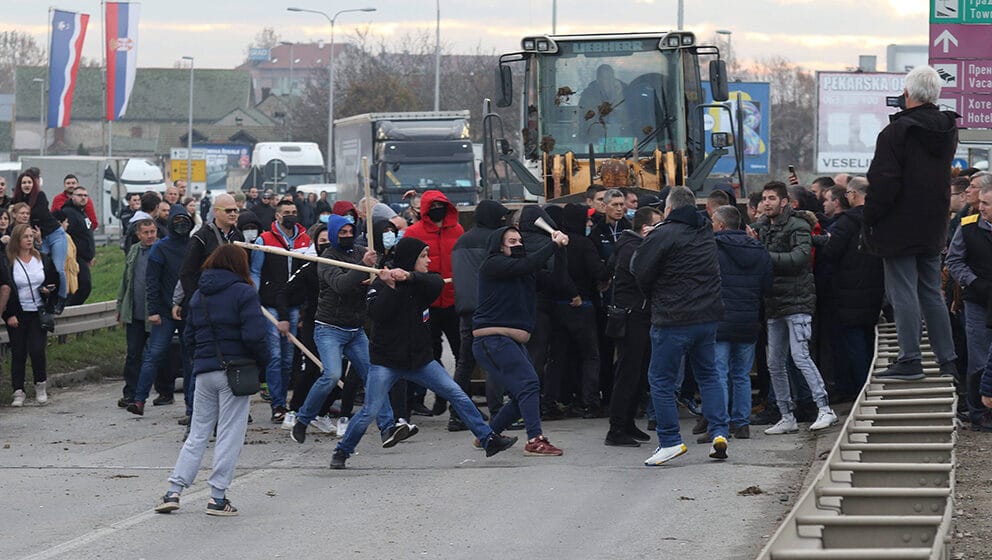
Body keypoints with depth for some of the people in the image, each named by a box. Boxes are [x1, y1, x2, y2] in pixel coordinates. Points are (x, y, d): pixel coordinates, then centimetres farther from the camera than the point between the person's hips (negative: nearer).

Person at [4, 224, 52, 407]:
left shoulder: (43, 260, 6)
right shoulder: (8, 263, -4)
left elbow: (55, 282, 15)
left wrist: (49, 290, -7)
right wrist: (9, 315, -12)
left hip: (38, 313, 1)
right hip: (17, 315, -1)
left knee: (37, 350, -10)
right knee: (18, 353, 0)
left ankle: (41, 385, 11)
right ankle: (18, 392, 7)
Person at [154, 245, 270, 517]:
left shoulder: (198, 295, 13)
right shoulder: (243, 293, -8)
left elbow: (189, 336, 14)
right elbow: (254, 335, -16)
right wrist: (263, 360, -1)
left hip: (204, 371, 6)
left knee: (198, 432, 12)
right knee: (230, 434, 1)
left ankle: (174, 491, 4)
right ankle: (218, 497, 0)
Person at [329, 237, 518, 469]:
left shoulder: (421, 282, 6)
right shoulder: (380, 283, -6)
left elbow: (437, 283, -18)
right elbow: (377, 314, -21)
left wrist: (409, 277, -33)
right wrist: (389, 287, -28)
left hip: (420, 358, 5)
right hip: (386, 360, -5)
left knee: (458, 396, 1)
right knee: (370, 411, -10)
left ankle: (488, 439, 6)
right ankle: (342, 452, 8)